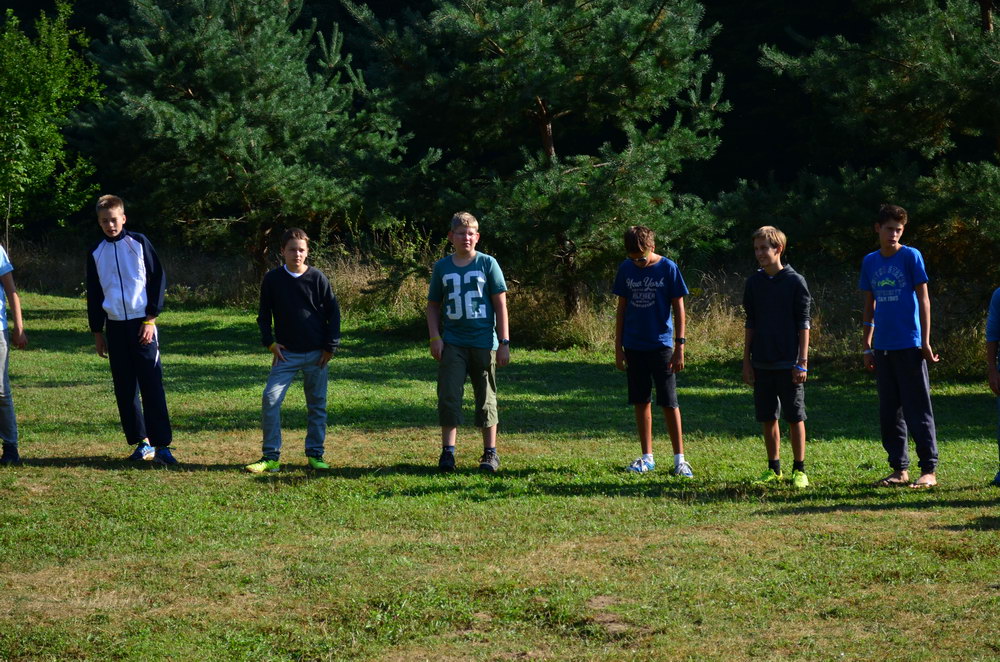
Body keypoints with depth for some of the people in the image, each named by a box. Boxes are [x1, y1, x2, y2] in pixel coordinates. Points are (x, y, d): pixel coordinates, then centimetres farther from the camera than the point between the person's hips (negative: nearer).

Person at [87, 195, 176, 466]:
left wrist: (150, 318, -7)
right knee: (125, 388, 4)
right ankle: (141, 442, 11)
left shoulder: (138, 243, 0)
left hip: (142, 324, -4)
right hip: (115, 326, 4)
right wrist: (97, 332, 13)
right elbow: (94, 295, 15)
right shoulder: (96, 253, 10)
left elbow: (158, 278, -1)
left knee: (151, 385, -8)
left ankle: (161, 445, -9)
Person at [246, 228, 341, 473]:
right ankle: (271, 457, -5)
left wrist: (330, 346, -3)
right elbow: (264, 314, 9)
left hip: (317, 353, 0)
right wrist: (270, 342, -2)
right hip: (286, 352, 0)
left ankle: (315, 455, 17)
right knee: (270, 399, -11)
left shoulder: (318, 278, -3)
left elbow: (333, 312, 3)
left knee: (317, 404, 6)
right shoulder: (272, 279, -1)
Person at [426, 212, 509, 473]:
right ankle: (447, 452, 0)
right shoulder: (442, 267, 6)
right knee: (448, 396, -5)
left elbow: (500, 304, 0)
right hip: (452, 343, 1)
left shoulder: (487, 264, 0)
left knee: (486, 398, 6)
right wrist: (434, 338, -1)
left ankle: (490, 453, 13)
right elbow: (433, 305, 13)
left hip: (483, 342, -1)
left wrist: (504, 342, -4)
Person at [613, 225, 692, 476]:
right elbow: (621, 308, 9)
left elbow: (678, 309, -4)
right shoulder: (626, 269, 3)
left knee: (669, 402, -3)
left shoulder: (668, 269, -7)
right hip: (634, 347, 4)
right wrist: (618, 347, 7)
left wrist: (680, 346, -8)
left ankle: (680, 459, 1)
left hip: (661, 345, -4)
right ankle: (647, 458, 16)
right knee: (641, 401, 8)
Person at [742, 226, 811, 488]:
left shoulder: (795, 282, -5)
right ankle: (774, 469, 18)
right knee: (768, 418, 8)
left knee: (795, 417, 0)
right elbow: (751, 324, 13)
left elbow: (803, 324, -5)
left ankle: (799, 470, 8)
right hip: (762, 363, 4)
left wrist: (802, 362, -10)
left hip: (789, 364, -4)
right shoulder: (754, 282, 7)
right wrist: (747, 361, 8)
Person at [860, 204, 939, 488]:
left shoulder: (911, 257, -3)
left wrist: (925, 342, -8)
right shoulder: (870, 262, 11)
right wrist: (867, 346, 14)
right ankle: (899, 469, 15)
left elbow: (923, 299, -4)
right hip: (883, 347, 5)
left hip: (910, 346, -5)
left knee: (918, 410, -5)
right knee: (889, 412, 8)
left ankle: (929, 470, -1)